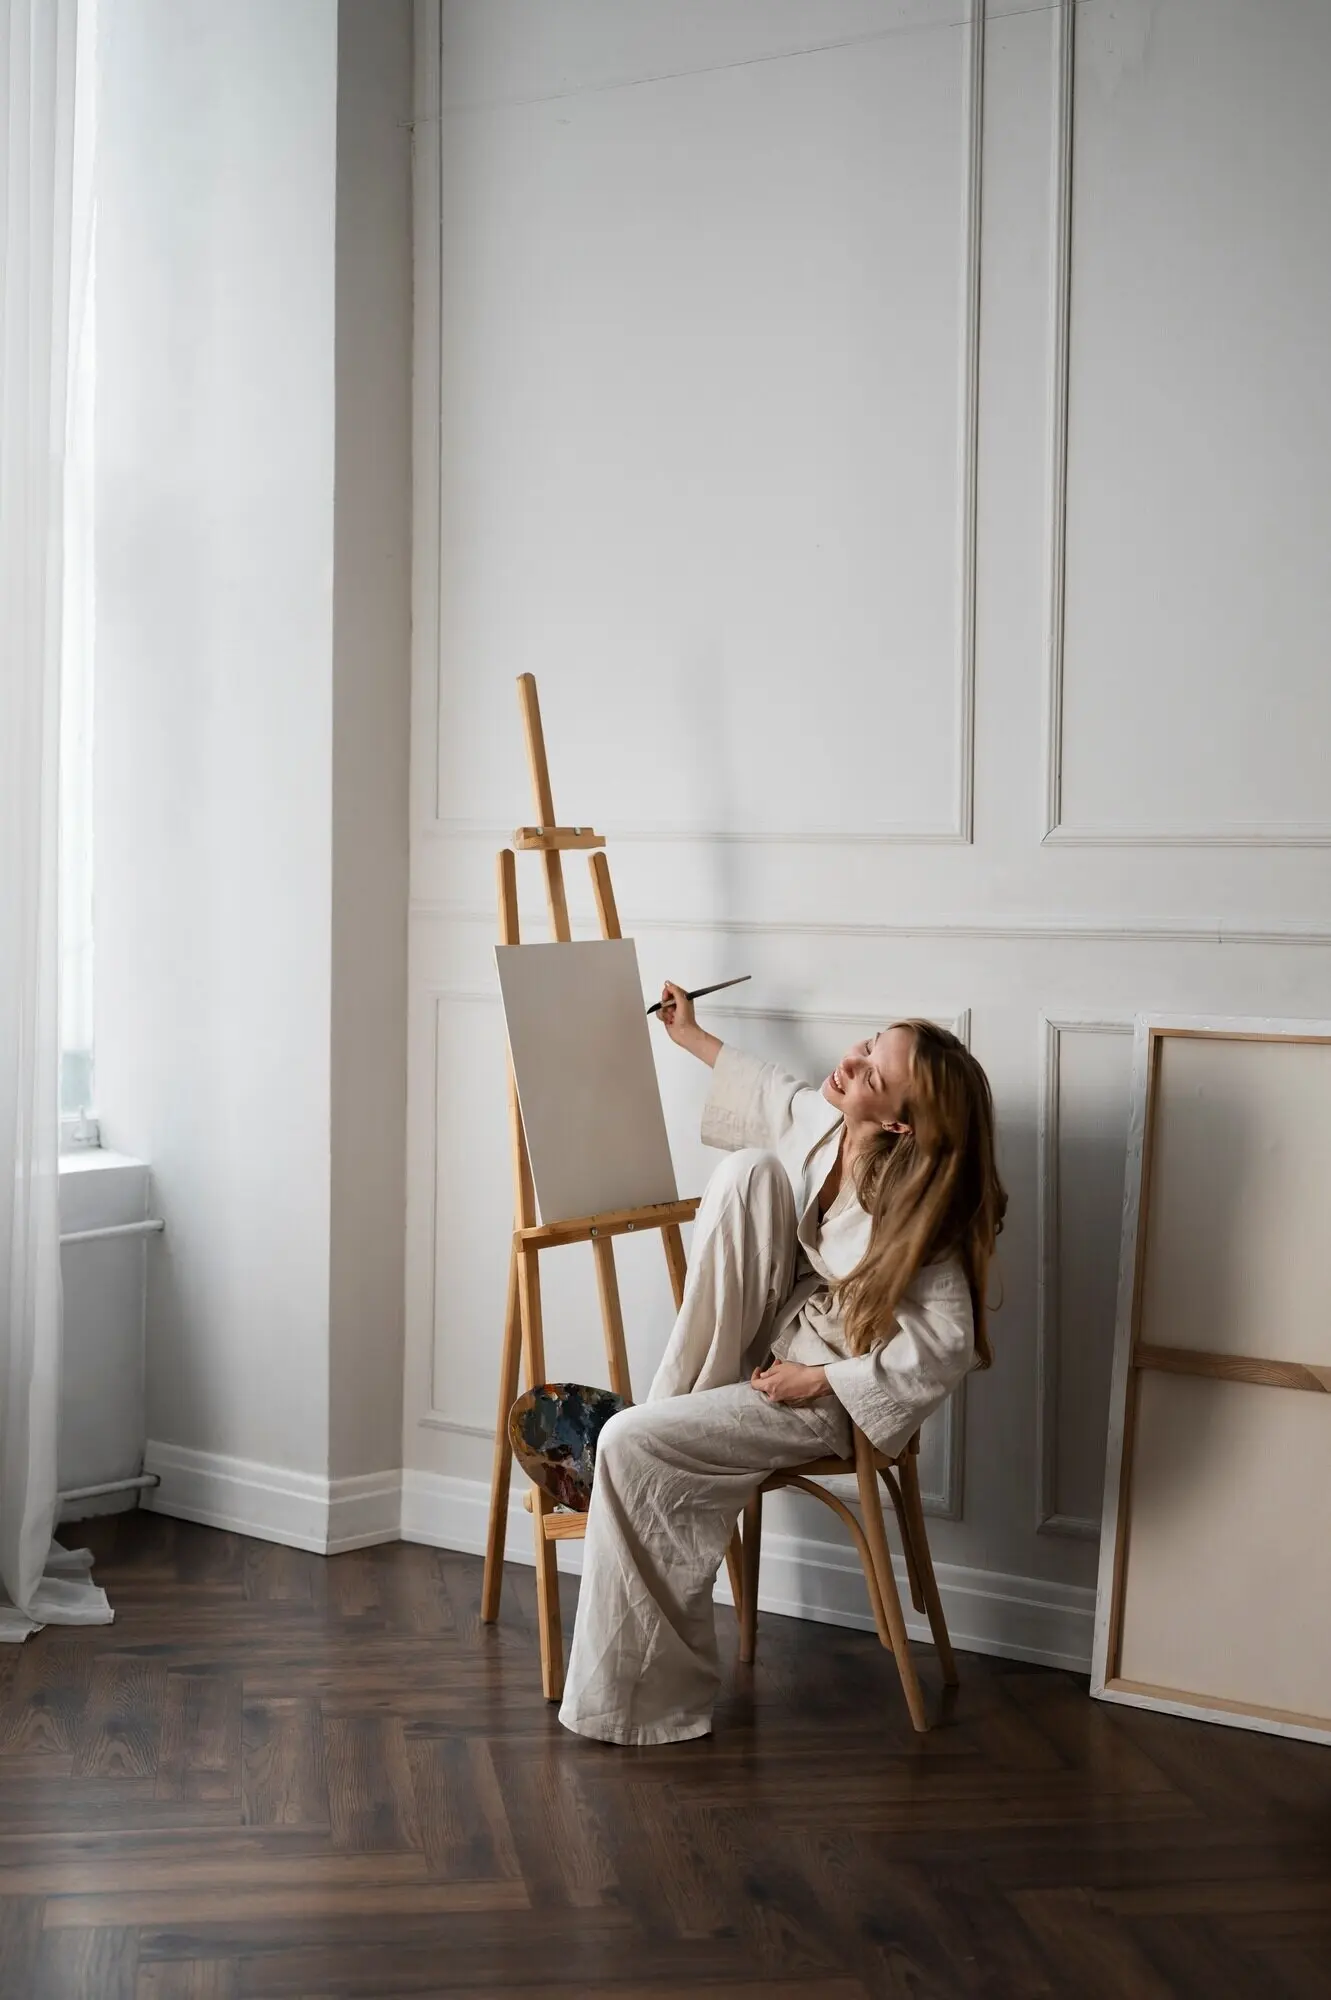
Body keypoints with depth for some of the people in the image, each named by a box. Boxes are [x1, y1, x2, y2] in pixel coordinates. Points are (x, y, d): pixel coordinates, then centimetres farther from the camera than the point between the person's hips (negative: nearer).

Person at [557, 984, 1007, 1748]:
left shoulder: (909, 1212, -31)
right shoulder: (821, 1123, -10)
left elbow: (946, 1350, -28)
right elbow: (776, 1095, 16)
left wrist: (819, 1379, -22)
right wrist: (692, 1037, 24)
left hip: (832, 1397, -8)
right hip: (774, 1337, 8)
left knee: (631, 1447, -19)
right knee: (752, 1167, -13)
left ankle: (646, 1695, -3)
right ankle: (691, 1399, -7)